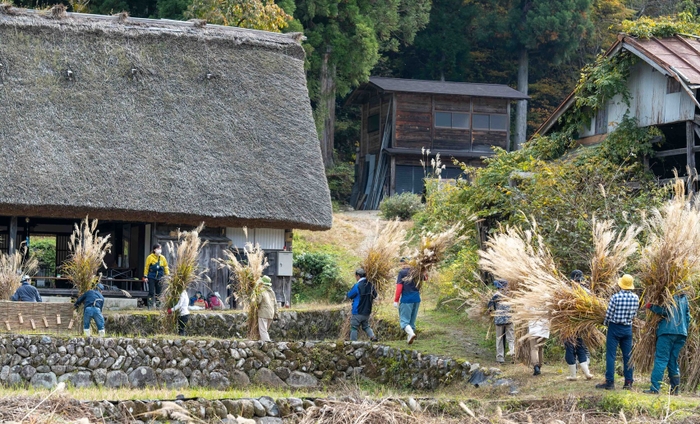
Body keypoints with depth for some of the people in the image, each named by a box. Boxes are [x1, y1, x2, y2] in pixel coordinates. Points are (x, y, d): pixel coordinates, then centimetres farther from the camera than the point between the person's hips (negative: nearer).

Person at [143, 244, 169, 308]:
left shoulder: (162, 258, 5)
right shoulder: (150, 257, -4)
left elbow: (166, 266, 11)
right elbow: (146, 267, 0)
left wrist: (168, 275, 6)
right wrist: (145, 276, -2)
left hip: (160, 278, 3)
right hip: (151, 277, -3)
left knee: (158, 293, 6)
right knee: (151, 292, -5)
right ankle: (150, 305, -1)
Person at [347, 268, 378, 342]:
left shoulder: (357, 286, -18)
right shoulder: (370, 285, 0)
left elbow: (349, 295, -8)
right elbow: (375, 295, 13)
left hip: (358, 312, -6)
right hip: (367, 311, 6)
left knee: (354, 327, 3)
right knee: (366, 326, 19)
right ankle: (373, 336, 2)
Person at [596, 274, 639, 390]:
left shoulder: (615, 297, -16)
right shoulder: (635, 298, -4)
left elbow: (609, 314, -11)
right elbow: (634, 314, 5)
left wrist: (605, 323, 9)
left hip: (614, 328, -4)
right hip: (628, 328, 4)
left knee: (611, 355, 0)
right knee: (627, 355, 10)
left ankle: (609, 382, -2)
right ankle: (629, 382, 10)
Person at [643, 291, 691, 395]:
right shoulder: (684, 297, 17)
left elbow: (664, 311, -16)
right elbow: (688, 316, 19)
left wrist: (651, 306, -4)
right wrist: (685, 330, 23)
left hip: (667, 331, -7)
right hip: (681, 333, 7)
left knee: (661, 360, -7)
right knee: (673, 361, 13)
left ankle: (655, 388, -13)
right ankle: (675, 389, 11)